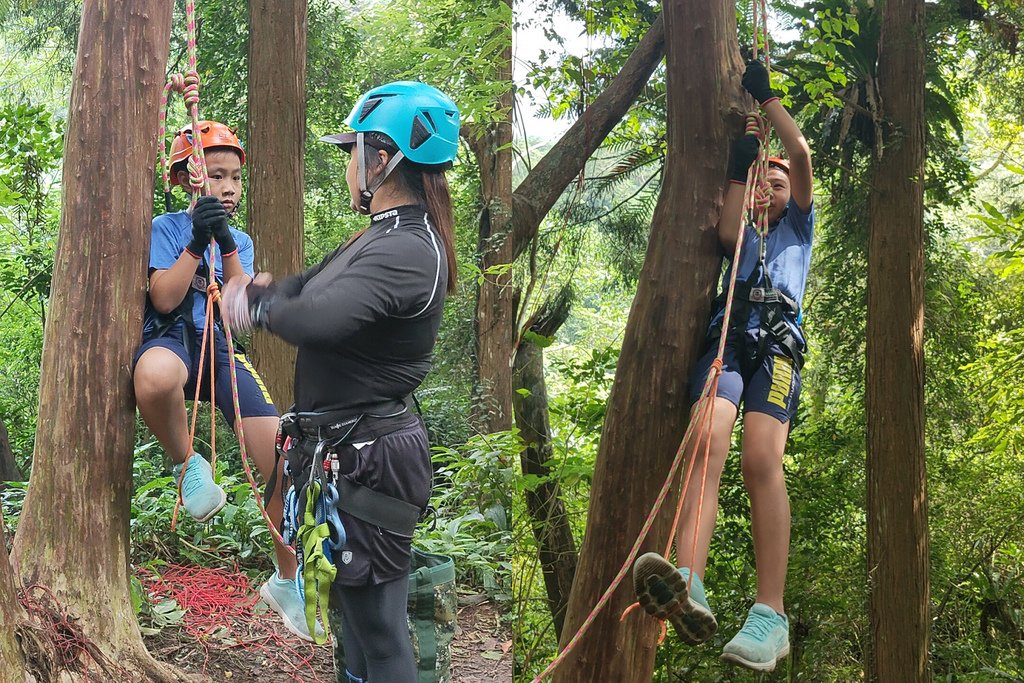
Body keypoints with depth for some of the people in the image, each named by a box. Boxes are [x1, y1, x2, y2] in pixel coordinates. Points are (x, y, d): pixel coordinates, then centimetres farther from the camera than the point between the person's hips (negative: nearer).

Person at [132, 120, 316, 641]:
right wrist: (196, 242, -14)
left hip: (223, 349, 4)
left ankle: (287, 582, 9)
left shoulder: (239, 241, 16)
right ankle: (186, 464, -14)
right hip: (172, 339, -4)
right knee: (156, 374, -46)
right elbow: (164, 300, -9)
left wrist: (227, 246, -10)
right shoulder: (167, 228, 4)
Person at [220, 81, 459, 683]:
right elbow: (317, 285, 17)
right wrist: (263, 289, -4)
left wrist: (257, 306, -16)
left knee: (377, 631, 2)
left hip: (367, 459, -10)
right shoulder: (388, 234, 12)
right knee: (351, 612, 24)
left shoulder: (407, 251, -23)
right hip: (343, 450, 10)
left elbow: (319, 318, -36)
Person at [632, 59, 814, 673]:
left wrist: (766, 95, 27)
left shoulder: (799, 227, 33)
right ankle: (690, 590, -49)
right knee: (707, 445, -28)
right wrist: (740, 166, 22)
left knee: (762, 459, -27)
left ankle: (772, 615, -33)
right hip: (727, 332, 2)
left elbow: (802, 155, 22)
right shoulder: (745, 236, 38)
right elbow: (725, 232, 12)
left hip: (777, 336, -2)